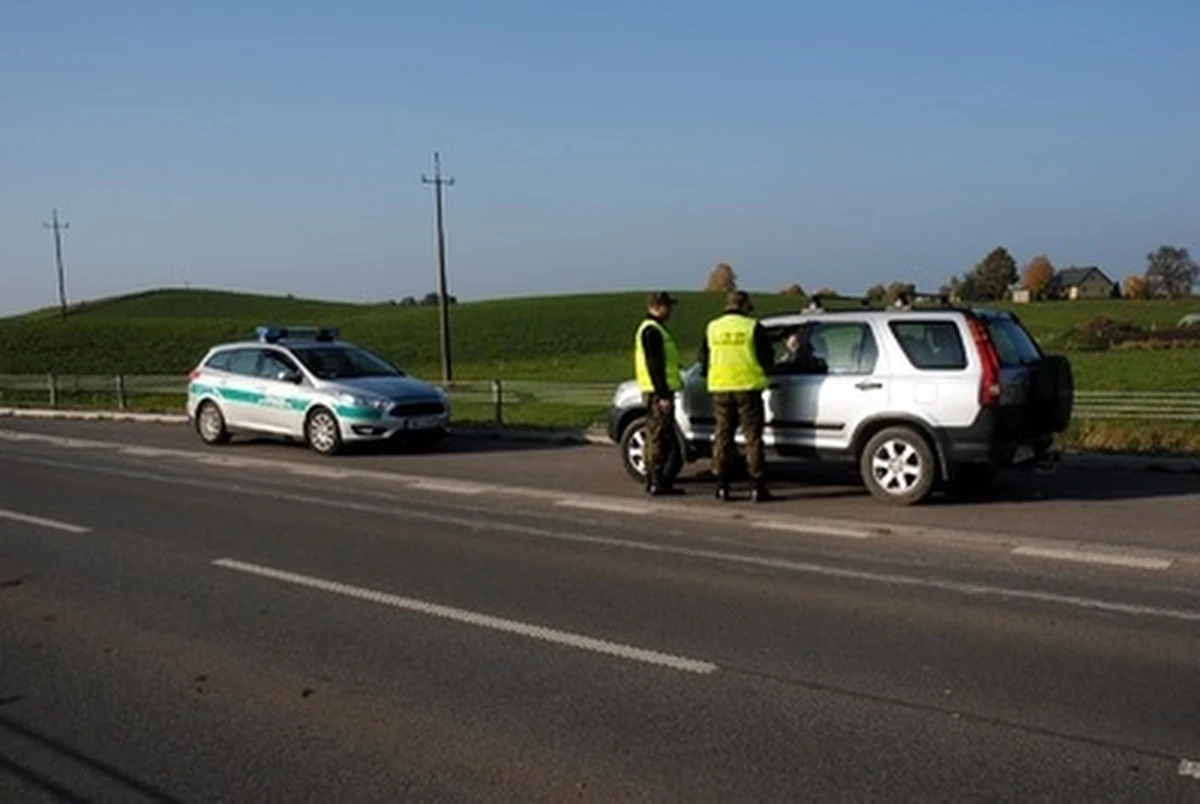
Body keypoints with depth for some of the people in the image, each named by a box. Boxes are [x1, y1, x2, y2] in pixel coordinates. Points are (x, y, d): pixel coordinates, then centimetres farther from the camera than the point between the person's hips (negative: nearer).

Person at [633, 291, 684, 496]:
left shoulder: (653, 329, 21)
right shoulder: (652, 330, -14)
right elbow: (654, 365, -20)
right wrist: (662, 395, -22)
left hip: (659, 391, 11)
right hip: (658, 392, -11)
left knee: (655, 436, 13)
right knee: (659, 436, -9)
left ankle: (653, 479, 19)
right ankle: (657, 482, -7)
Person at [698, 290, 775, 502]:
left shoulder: (712, 327, 7)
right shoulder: (752, 327, -5)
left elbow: (704, 360, 11)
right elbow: (767, 358, -1)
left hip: (720, 388, 4)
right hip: (747, 387, -3)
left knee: (723, 436, 9)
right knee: (752, 437, 1)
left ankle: (722, 485, 10)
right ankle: (758, 487, 0)